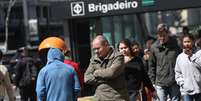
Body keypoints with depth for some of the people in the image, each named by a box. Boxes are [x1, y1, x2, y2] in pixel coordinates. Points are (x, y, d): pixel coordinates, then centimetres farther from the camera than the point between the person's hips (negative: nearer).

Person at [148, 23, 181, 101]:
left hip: (174, 83, 0)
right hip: (160, 83, 0)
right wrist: (153, 81, 1)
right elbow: (151, 65, 6)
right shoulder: (154, 47, 0)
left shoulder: (175, 45, 0)